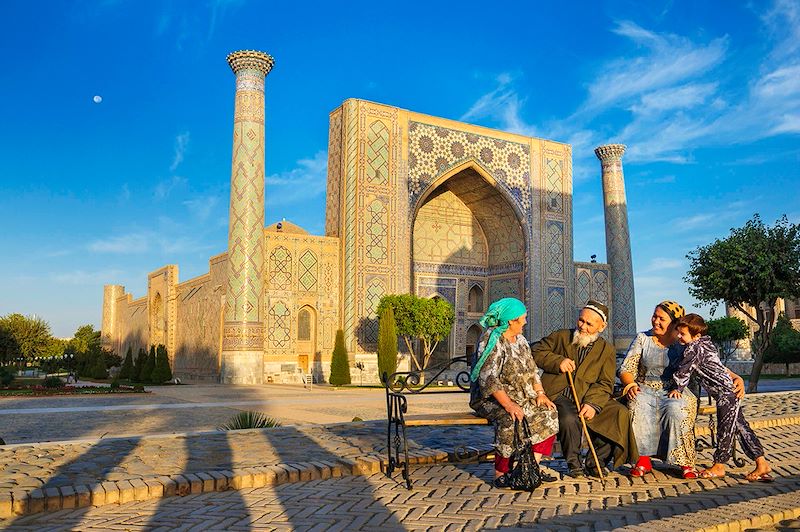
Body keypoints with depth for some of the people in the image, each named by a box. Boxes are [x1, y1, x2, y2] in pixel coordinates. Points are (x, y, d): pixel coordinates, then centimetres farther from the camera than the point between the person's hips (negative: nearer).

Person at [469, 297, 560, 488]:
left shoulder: (520, 339, 12)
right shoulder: (491, 340, -16)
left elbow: (532, 369, 15)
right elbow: (488, 379, -24)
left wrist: (540, 393, -1)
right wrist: (508, 404, -31)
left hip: (521, 397, 8)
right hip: (490, 399, -8)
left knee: (547, 412, -9)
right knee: (511, 419, -33)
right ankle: (500, 472, -21)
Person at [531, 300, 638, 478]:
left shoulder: (607, 350, 10)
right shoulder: (561, 336, 11)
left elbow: (605, 384, 1)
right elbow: (535, 351, 8)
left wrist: (592, 403, -18)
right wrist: (558, 361, -8)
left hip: (589, 398, 2)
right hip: (559, 396, -2)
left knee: (620, 414, -21)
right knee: (569, 419, -33)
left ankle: (596, 462, -4)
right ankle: (574, 464, -6)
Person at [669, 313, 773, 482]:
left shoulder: (694, 348, -15)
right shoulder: (705, 343, 13)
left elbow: (684, 370, -12)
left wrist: (677, 389, -2)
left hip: (726, 393, -10)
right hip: (730, 392, 10)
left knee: (725, 430, -1)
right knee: (741, 427, 11)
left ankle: (719, 466, 7)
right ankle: (761, 463, 14)